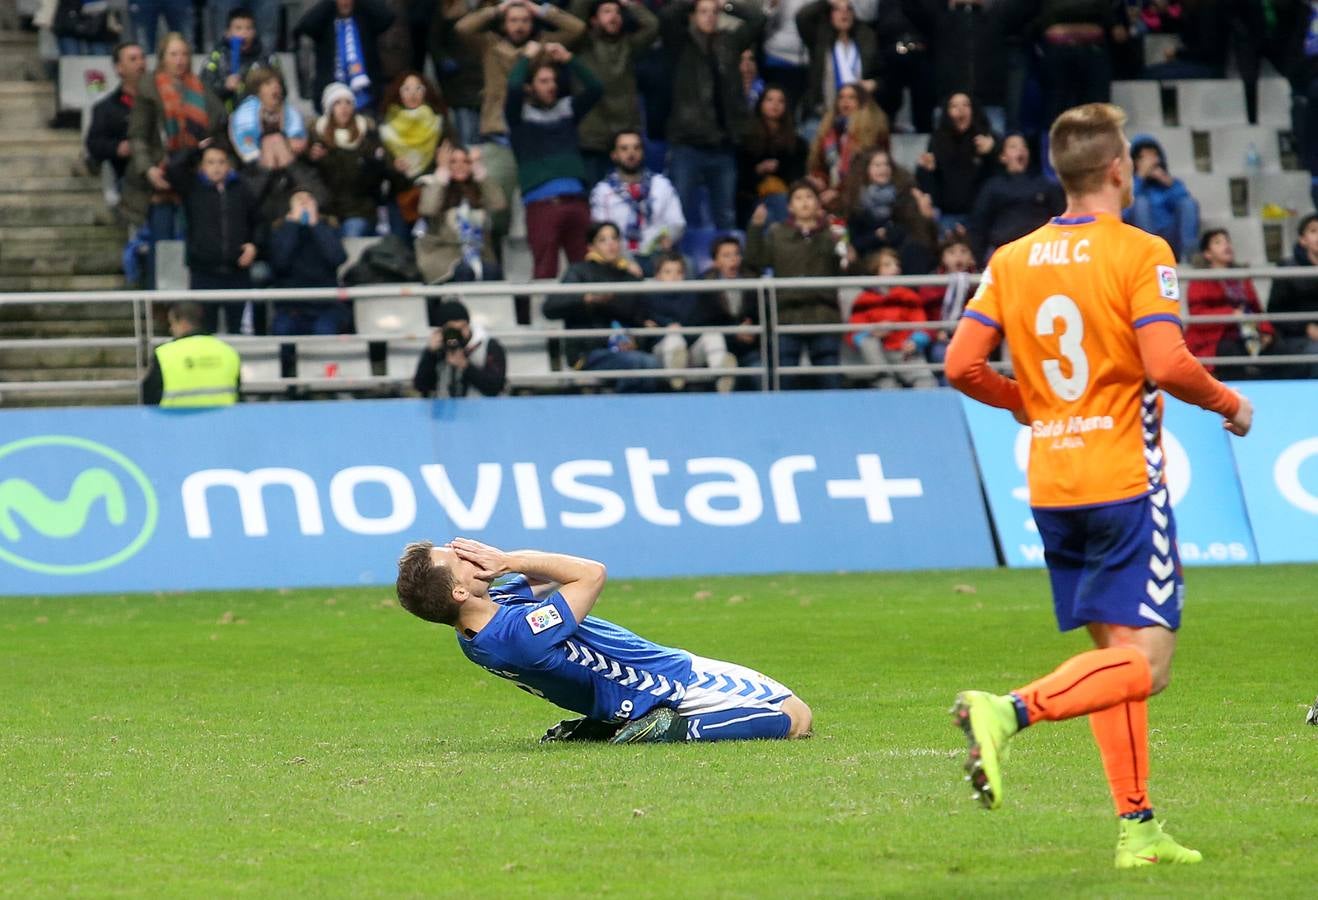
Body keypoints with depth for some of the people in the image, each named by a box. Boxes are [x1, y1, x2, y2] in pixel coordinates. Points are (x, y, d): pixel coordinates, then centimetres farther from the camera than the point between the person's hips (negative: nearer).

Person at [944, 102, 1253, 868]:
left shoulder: (1012, 260, 7)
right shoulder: (1140, 253, -9)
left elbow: (963, 365, 2)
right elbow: (1167, 364, -20)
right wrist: (1229, 405, -1)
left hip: (1051, 483, 7)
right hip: (1124, 480, -7)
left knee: (1116, 654, 14)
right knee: (1146, 663, -9)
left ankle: (1137, 826, 10)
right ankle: (1009, 712, -29)